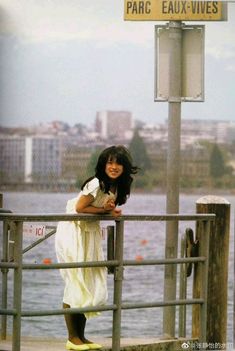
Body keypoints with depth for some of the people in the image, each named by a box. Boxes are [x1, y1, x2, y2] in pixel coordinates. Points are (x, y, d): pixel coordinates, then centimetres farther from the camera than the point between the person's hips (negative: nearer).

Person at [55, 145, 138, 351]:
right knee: (76, 285, -8)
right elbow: (79, 208, -19)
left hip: (90, 233, 9)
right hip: (73, 232, -9)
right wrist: (105, 210, -16)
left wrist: (112, 211, -10)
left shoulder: (117, 186, 4)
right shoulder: (97, 184, -22)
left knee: (92, 285, 8)